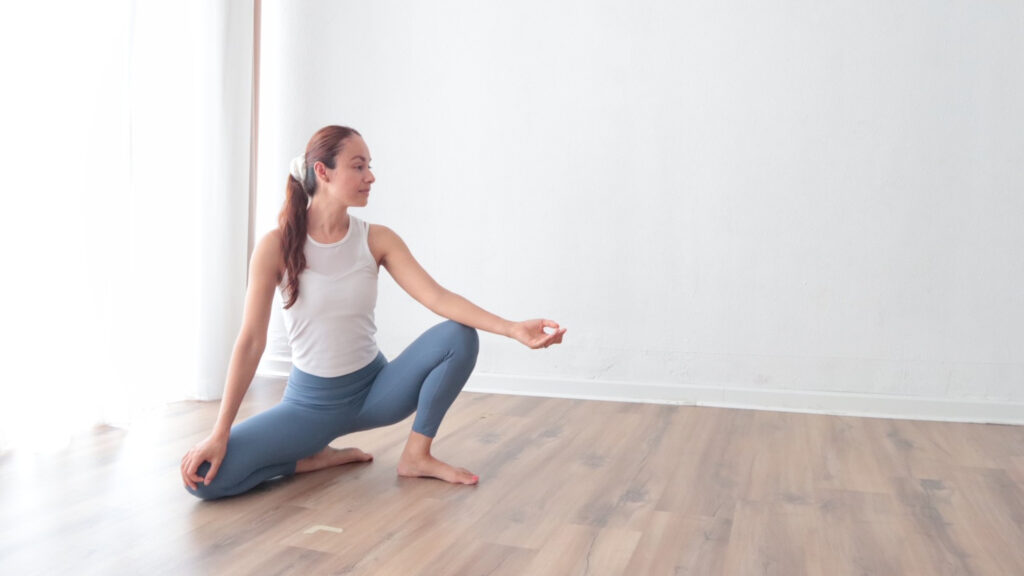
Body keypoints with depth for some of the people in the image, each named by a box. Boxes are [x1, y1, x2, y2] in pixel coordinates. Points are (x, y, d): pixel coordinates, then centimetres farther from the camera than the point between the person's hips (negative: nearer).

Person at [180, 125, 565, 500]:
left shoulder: (376, 240, -7)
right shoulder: (277, 246, -14)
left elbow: (438, 297, -17)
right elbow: (251, 341, -15)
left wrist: (512, 328, -31)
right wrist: (219, 434, -19)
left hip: (374, 389, 3)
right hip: (312, 401, -2)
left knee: (459, 337, -20)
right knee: (206, 476, -23)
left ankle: (416, 455, -6)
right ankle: (318, 456, 2)